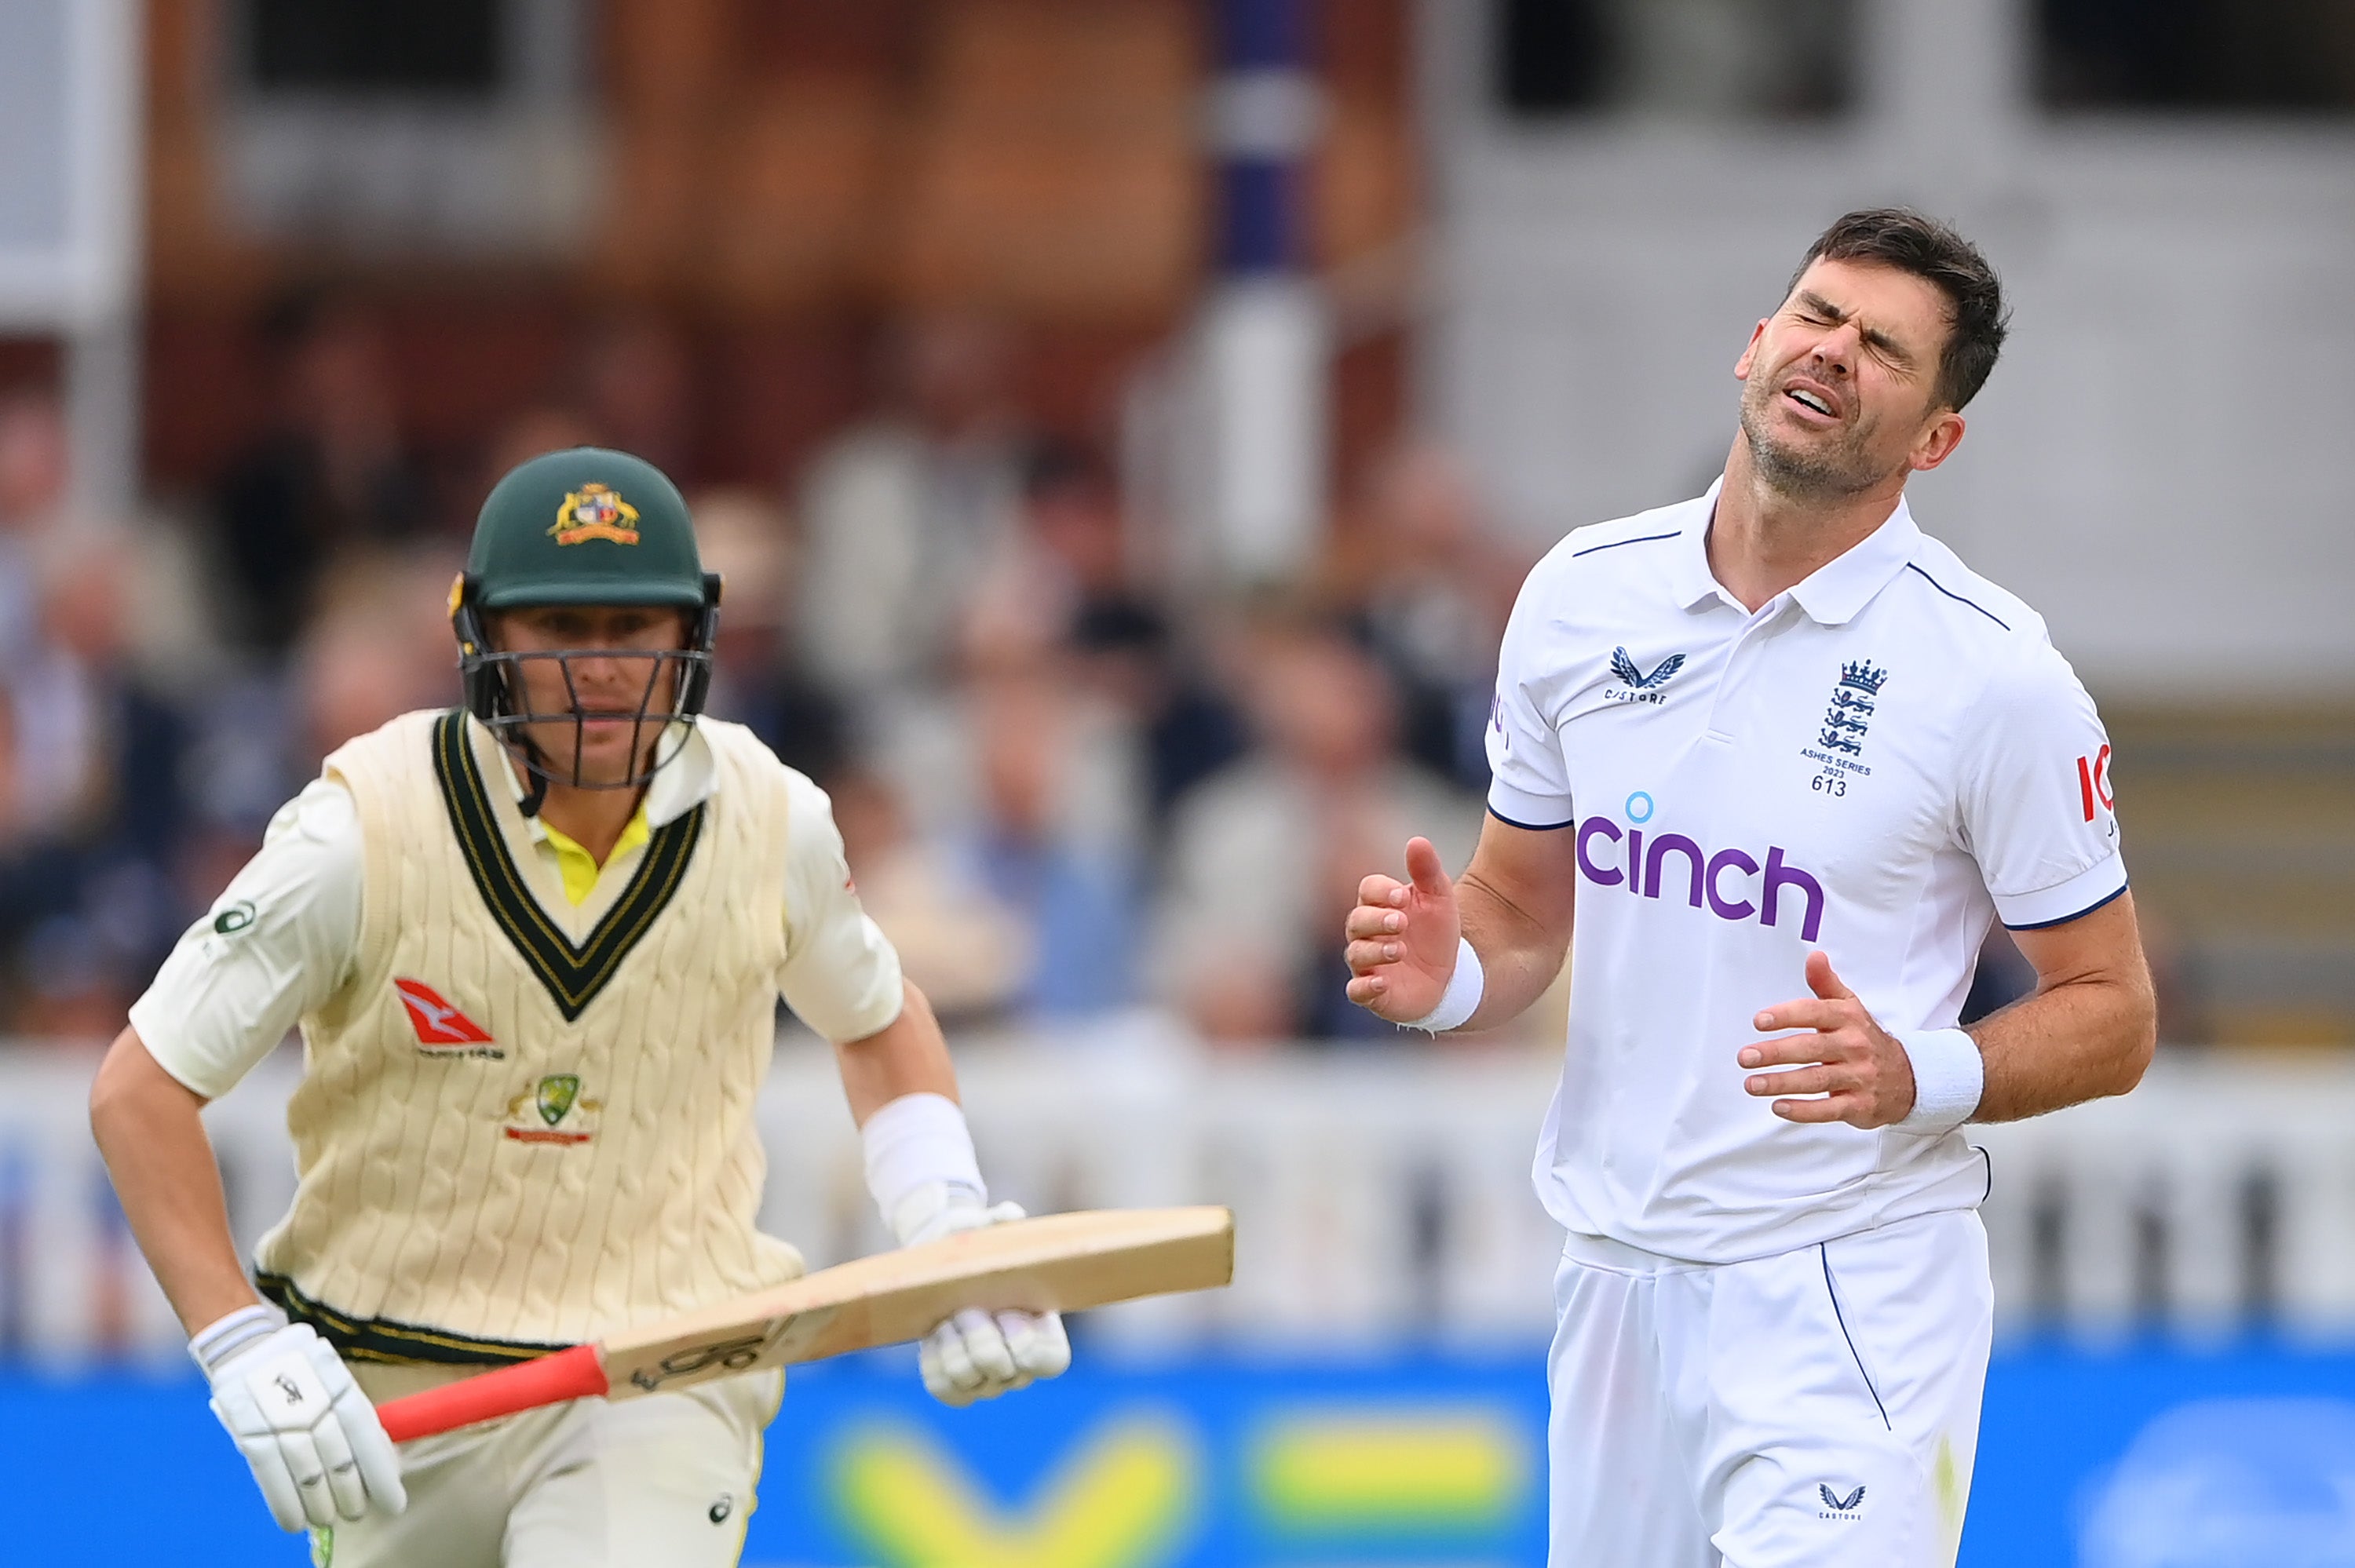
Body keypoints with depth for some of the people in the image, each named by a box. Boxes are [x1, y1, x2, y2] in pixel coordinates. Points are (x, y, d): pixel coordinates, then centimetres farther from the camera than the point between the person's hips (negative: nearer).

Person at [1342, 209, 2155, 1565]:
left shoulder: (1997, 676, -10)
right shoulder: (1585, 594, 4)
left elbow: (2112, 1018, -4)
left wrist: (1917, 1077, -23)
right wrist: (1445, 971, -8)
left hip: (1849, 1293, -5)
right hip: (1616, 1281, 5)